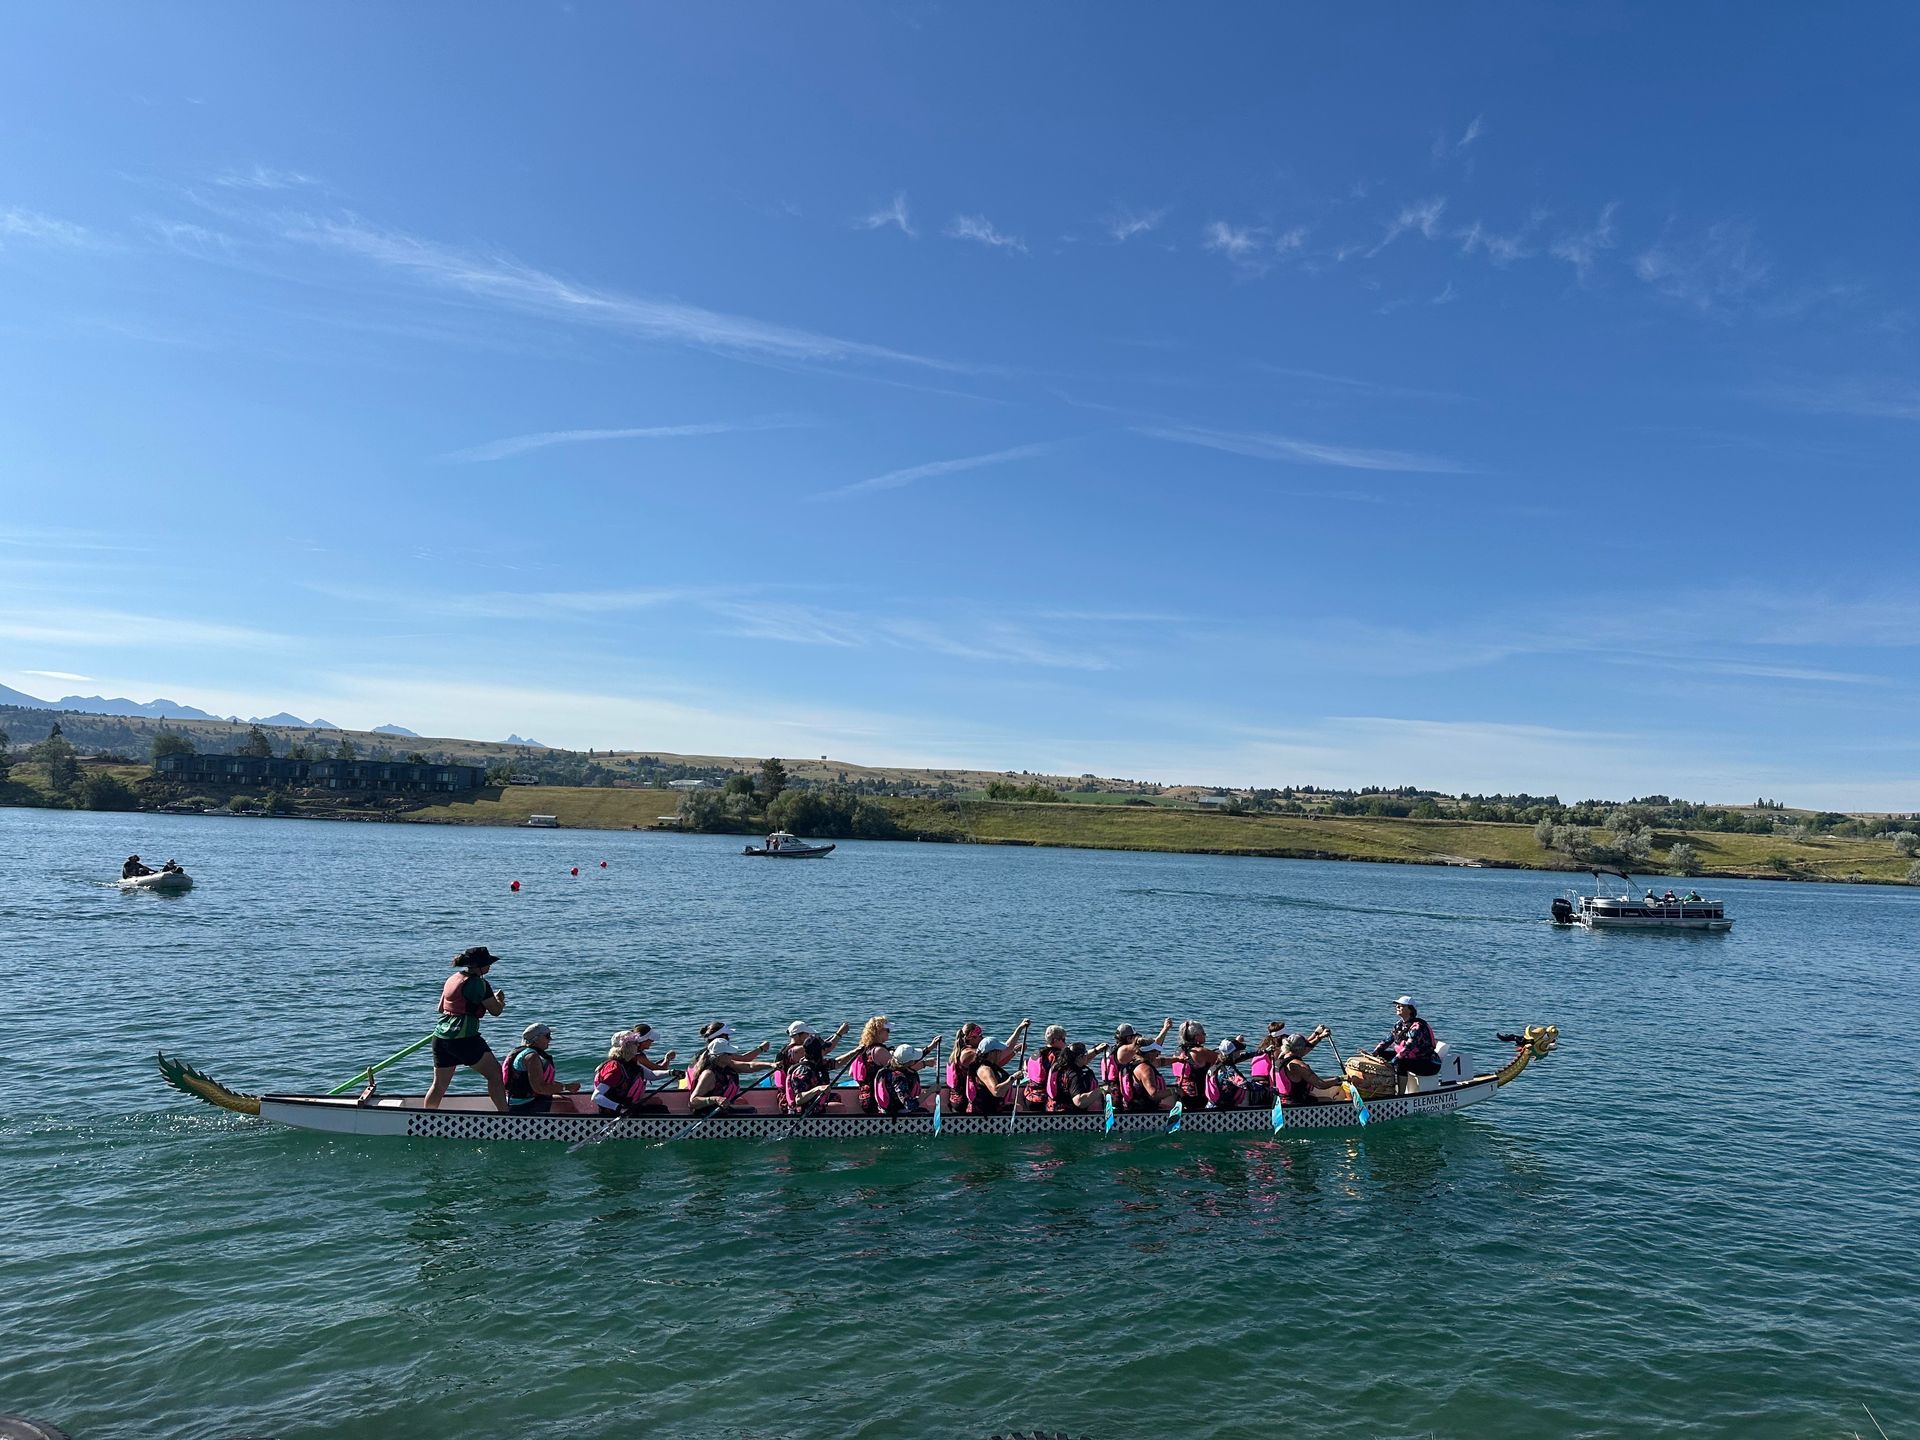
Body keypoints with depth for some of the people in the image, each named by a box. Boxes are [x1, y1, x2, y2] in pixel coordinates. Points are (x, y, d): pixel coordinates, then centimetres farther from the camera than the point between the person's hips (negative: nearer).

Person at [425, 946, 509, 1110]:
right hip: (464, 1038, -8)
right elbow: (495, 1010, -8)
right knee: (495, 1074, 0)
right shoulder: (477, 983, -11)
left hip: (440, 1036, 8)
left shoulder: (452, 979, 14)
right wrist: (500, 999, 12)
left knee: (439, 1084, 16)